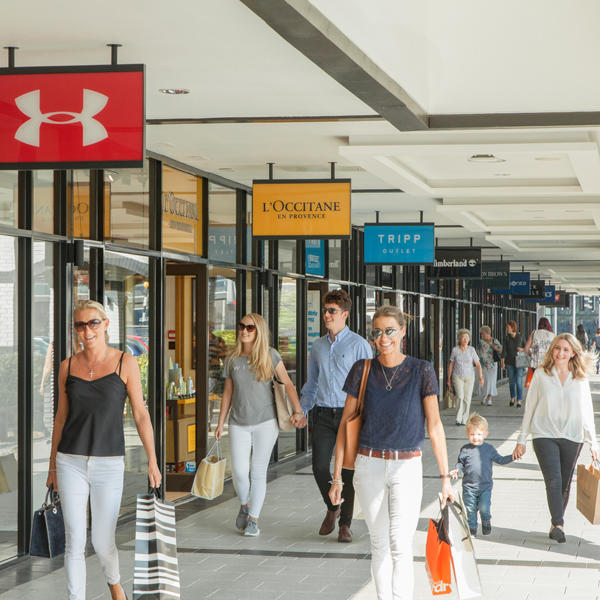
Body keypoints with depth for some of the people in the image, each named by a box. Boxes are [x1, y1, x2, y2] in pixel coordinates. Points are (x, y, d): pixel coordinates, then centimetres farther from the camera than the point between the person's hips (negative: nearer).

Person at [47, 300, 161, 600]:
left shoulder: (125, 363, -4)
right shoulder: (68, 366, 3)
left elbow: (140, 414, -2)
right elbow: (61, 417, 11)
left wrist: (152, 461, -4)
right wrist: (52, 465, 13)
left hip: (109, 464, -1)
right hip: (71, 463, 2)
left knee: (103, 542, 5)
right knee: (74, 542, 0)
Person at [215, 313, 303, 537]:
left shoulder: (270, 355, -2)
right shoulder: (232, 359, 6)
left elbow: (287, 383, -3)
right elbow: (228, 392, 12)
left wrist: (297, 410, -14)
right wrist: (220, 423, 11)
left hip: (266, 421, -2)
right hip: (239, 424, 2)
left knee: (258, 472, 0)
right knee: (239, 471, -5)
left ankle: (253, 519, 10)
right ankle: (244, 505, 24)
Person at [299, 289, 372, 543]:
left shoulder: (359, 345, -3)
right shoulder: (318, 346, 12)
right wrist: (301, 411, 12)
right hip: (323, 415, 4)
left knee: (347, 470, -1)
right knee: (320, 467, -6)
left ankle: (345, 525, 10)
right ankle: (332, 508, 20)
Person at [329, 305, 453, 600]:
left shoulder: (422, 371, -5)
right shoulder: (362, 370, 0)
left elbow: (434, 425, -4)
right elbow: (346, 423, 5)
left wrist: (445, 477, -6)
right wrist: (337, 477, 4)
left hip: (407, 467, -2)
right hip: (369, 466, 2)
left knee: (400, 545, -12)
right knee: (379, 543, 8)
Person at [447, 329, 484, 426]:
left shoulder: (471, 350, -5)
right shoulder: (455, 350, -4)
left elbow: (478, 364, -5)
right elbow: (451, 365, 3)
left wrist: (481, 377, -14)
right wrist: (449, 379, 5)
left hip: (469, 377, 1)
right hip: (457, 377, -1)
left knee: (467, 399, 0)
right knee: (460, 396, -17)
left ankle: (464, 420, 13)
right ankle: (458, 419, -10)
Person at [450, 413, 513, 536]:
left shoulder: (489, 449, 2)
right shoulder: (465, 450, 0)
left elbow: (500, 460, 12)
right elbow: (461, 464, 8)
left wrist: (512, 457, 2)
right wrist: (457, 471, -11)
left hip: (485, 486, -1)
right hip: (469, 486, 1)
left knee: (484, 508, -8)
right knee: (470, 509, 5)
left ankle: (486, 524, 20)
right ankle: (471, 528, 23)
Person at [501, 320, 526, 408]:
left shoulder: (520, 337, -2)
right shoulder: (507, 338, 3)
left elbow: (526, 347, 8)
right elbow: (504, 350, 0)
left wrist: (522, 349, -13)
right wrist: (503, 362, -5)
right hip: (510, 363, 2)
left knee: (519, 382, -8)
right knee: (511, 381, 10)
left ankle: (519, 400, -4)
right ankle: (513, 397, 29)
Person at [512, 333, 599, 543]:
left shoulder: (580, 378, 4)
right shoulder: (541, 375, 1)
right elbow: (530, 407, 6)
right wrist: (521, 439, 6)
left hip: (572, 438, 2)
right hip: (544, 435, -2)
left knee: (565, 484, 7)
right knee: (553, 480, -16)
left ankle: (556, 526, 21)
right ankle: (558, 525, -22)